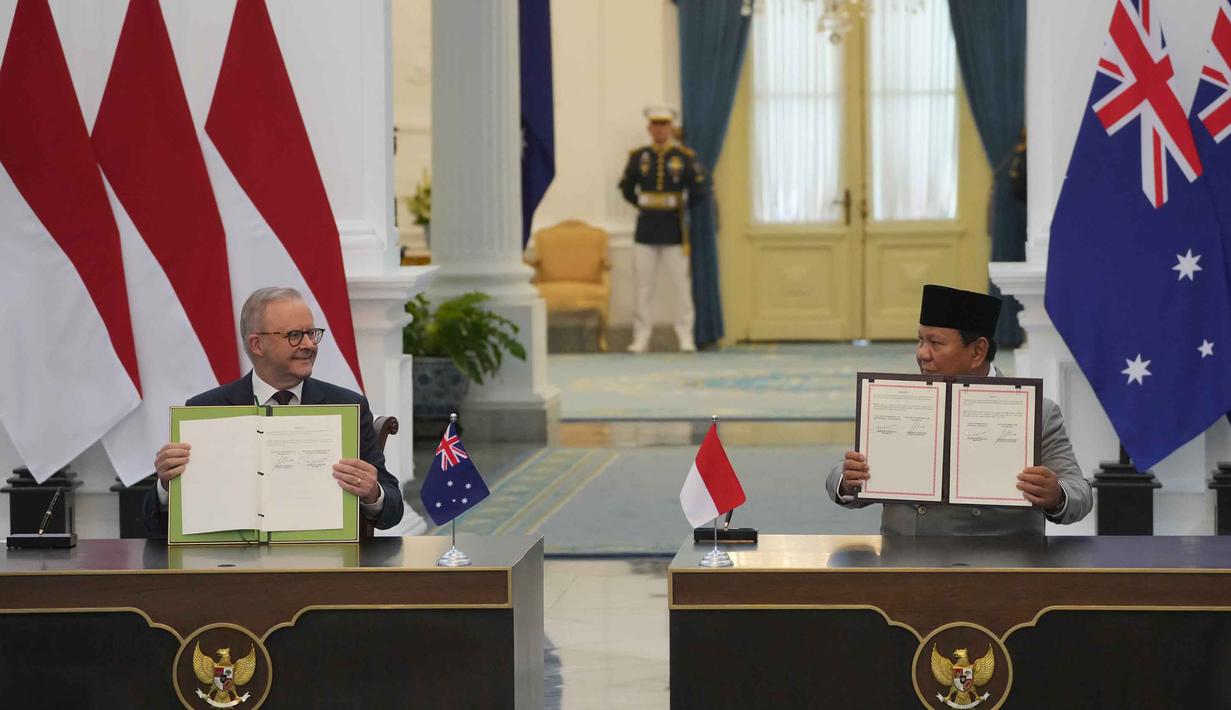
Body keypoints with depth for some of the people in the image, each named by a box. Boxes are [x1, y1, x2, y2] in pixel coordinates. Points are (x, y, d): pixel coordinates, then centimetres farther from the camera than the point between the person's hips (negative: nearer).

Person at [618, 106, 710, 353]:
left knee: (681, 285, 1)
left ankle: (686, 337, 5)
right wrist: (641, 204, 10)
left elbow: (701, 190, 2)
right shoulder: (638, 157, 4)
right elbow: (626, 187, 17)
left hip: (674, 229, -2)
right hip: (645, 229, 2)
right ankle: (641, 338, 7)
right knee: (643, 286, 3)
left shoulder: (685, 157, -1)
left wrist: (683, 206, 4)